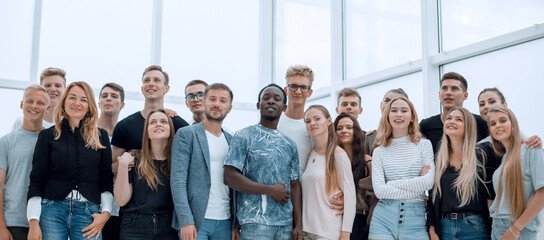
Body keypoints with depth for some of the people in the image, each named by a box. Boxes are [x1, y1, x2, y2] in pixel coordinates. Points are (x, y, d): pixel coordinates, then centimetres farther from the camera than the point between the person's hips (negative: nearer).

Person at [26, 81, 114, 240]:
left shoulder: (101, 137, 11)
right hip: (52, 210, 0)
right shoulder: (48, 136, 8)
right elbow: (36, 181, 5)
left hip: (88, 213, 1)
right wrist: (33, 221, -3)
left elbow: (106, 180, 11)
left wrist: (105, 212, -1)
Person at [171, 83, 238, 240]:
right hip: (195, 221, -4)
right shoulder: (186, 134, 0)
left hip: (224, 222, 4)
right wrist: (186, 221, -16)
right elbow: (177, 180, -8)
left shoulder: (231, 141, 13)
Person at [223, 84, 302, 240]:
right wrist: (271, 190, -11)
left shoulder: (290, 145, 16)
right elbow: (230, 177, -9)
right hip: (255, 224, -5)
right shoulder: (244, 136, 0)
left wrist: (298, 225, 5)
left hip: (286, 225, 5)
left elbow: (294, 186, 15)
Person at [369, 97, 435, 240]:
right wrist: (415, 189, -10)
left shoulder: (424, 145, 6)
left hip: (415, 219, 0)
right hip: (383, 219, 0)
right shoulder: (379, 151, 7)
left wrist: (391, 184, -6)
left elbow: (428, 182, -7)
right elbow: (379, 190, -5)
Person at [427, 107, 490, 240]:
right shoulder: (438, 160, 7)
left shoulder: (480, 158, -1)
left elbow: (490, 195, 0)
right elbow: (432, 198, 8)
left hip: (474, 227, -2)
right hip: (444, 227, 2)